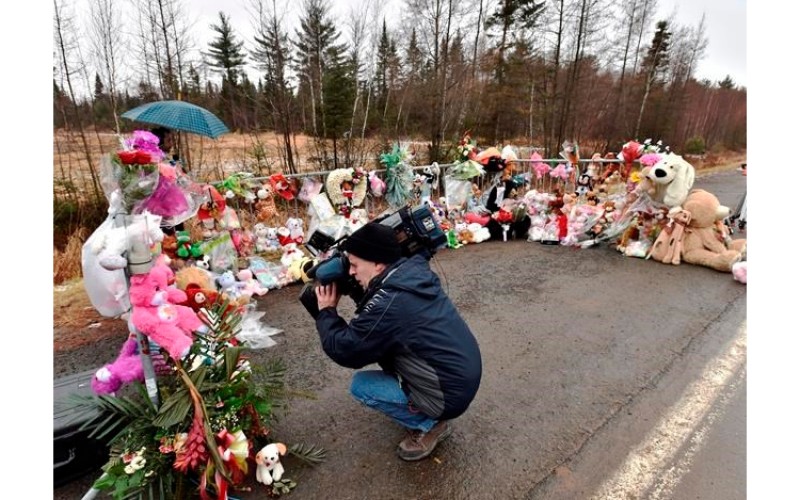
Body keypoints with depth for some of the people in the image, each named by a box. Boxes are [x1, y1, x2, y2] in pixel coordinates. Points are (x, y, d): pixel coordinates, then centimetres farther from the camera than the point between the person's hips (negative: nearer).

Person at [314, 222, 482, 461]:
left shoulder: (388, 303, -28)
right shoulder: (414, 271, -3)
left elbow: (344, 350, -16)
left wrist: (326, 312, -3)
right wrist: (355, 288, 3)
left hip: (450, 394, -8)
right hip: (464, 374, 8)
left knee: (360, 385, -2)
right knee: (380, 343, 14)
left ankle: (429, 425, 8)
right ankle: (424, 409, 20)